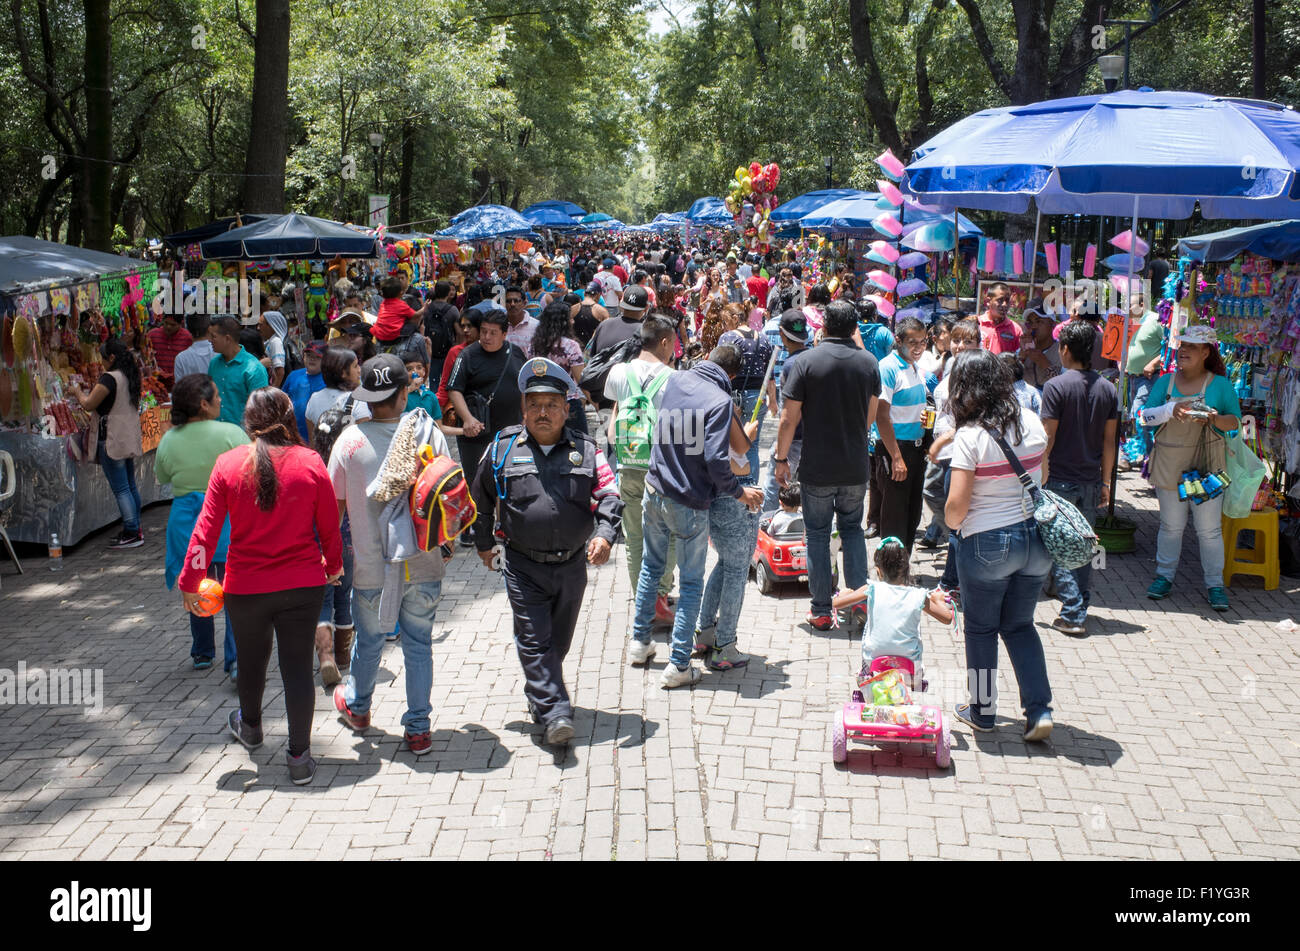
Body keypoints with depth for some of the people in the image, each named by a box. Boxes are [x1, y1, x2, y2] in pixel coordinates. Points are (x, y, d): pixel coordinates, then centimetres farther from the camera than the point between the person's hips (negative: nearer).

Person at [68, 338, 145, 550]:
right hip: (128, 439, 9)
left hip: (112, 440, -9)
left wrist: (77, 392, 7)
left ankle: (132, 533, -5)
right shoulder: (129, 377, 10)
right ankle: (135, 529, 21)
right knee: (130, 486, 15)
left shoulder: (110, 378, -17)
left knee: (120, 489, -6)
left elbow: (89, 404, -14)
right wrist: (94, 391, 23)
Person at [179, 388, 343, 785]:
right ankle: (300, 756, 8)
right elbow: (330, 525, -1)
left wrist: (190, 582, 4)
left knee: (252, 661, 23)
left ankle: (250, 726, 48)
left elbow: (207, 528, -6)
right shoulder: (310, 463, -9)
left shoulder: (229, 464, -8)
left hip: (245, 587, 1)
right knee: (298, 667, 5)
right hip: (303, 585, -1)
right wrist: (333, 566, 17)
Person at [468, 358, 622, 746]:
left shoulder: (585, 449, 2)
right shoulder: (503, 448, 0)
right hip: (523, 565, -2)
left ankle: (538, 694, 37)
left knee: (559, 640, 15)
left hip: (573, 565, 2)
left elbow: (609, 495, 1)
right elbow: (481, 498, 14)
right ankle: (555, 713, -11)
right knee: (534, 640, -10)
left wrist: (604, 534, -16)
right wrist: (483, 543, 17)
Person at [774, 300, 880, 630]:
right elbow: (871, 416, 10)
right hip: (856, 467, 3)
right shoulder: (869, 362, 0)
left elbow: (789, 419, -12)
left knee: (817, 535, 7)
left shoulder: (805, 362, -12)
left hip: (817, 468, -3)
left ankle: (821, 611, 10)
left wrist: (781, 458, 0)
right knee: (853, 529, 18)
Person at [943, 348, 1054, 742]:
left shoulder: (970, 436, -17)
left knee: (981, 629, 14)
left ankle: (982, 711, 25)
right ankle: (1039, 711, 12)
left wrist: (951, 522, 1)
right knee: (1020, 625, 19)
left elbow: (956, 504, -19)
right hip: (1036, 537, 5)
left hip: (988, 543, -5)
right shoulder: (1031, 423, 0)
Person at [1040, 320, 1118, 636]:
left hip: (1061, 480, -5)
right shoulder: (1108, 389, 4)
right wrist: (1105, 482, 13)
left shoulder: (1056, 386, -12)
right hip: (1091, 481, 5)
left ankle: (1073, 615, -5)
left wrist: (1040, 476, -5)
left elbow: (1048, 437, -13)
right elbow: (1109, 441, 6)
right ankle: (1080, 608, 20)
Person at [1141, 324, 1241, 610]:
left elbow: (1236, 420, 2)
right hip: (1169, 464, 2)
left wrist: (1214, 419, -19)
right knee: (1171, 525, 10)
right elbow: (1146, 416, -1)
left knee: (1209, 528, 1)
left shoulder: (1220, 384, 1)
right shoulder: (1165, 382, 6)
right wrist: (1171, 410, -20)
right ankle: (1165, 576, 22)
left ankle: (1214, 584, 10)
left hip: (1206, 465, -2)